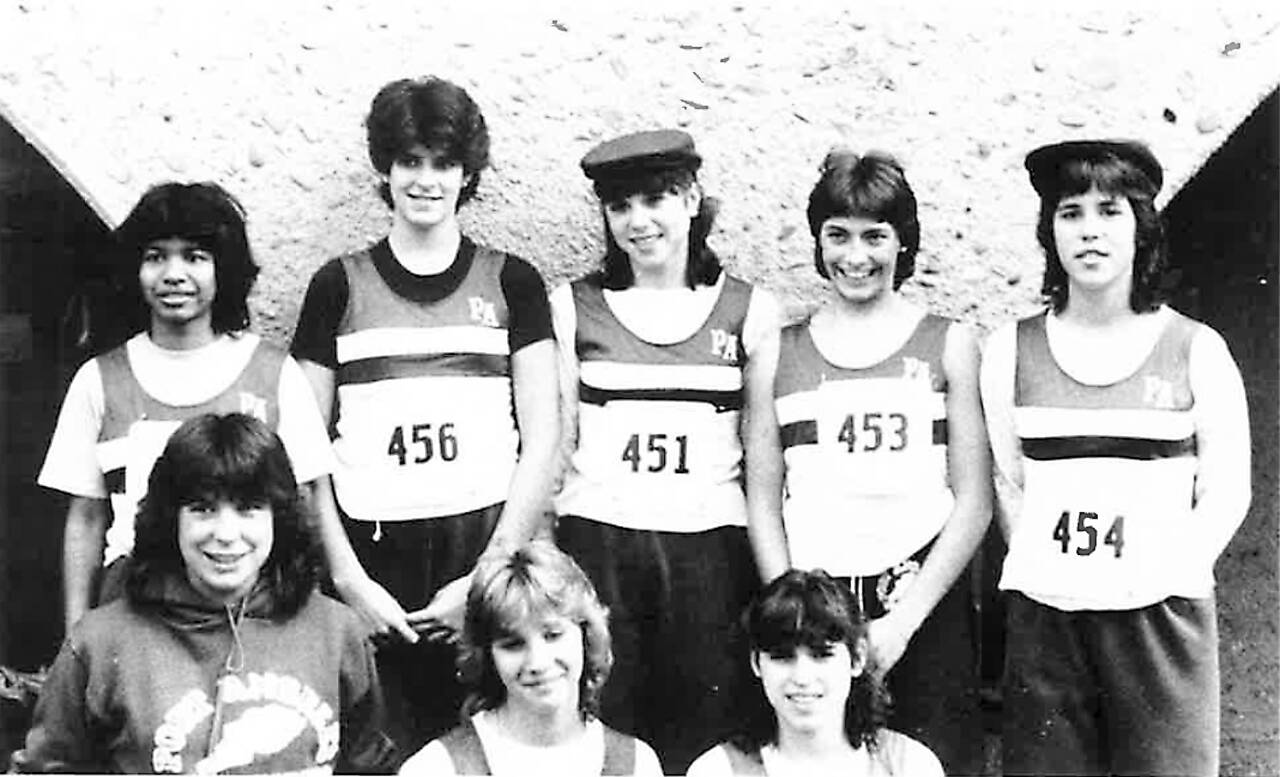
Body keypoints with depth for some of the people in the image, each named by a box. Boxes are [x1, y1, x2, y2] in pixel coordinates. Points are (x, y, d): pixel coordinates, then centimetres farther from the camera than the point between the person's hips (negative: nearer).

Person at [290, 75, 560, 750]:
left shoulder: (511, 283, 8)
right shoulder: (340, 285, 9)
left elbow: (541, 440, 4)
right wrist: (348, 579, -3)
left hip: (490, 550, 0)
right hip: (372, 558, 0)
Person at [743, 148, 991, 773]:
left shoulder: (950, 345, 6)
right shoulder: (780, 349, 10)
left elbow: (973, 502, 1)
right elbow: (763, 498, 7)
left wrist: (903, 621, -7)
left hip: (923, 608, -1)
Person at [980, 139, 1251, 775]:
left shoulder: (1196, 349, 2)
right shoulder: (1010, 350, 6)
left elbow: (1226, 493, 4)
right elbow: (1006, 483, 10)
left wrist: (1164, 575, -4)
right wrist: (1041, 572, 3)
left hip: (1162, 614, -1)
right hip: (1042, 618, 1)